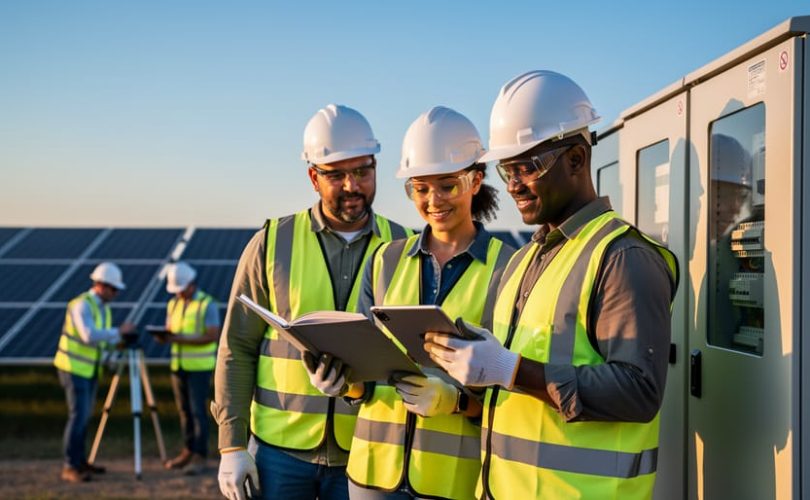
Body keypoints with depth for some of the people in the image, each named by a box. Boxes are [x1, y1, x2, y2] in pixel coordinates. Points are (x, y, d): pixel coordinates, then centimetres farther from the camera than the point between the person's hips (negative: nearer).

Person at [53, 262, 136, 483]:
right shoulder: (82, 305, -20)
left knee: (85, 415, 12)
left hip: (90, 368, 9)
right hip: (73, 367, -9)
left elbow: (104, 339, 13)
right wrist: (119, 331, -27)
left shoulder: (103, 307, 8)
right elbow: (89, 336, -34)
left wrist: (122, 340, -5)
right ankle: (69, 467, -9)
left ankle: (79, 461, 21)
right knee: (78, 415, -12)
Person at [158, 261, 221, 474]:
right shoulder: (173, 304, 12)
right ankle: (188, 451, 16)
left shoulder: (207, 304, -9)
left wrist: (183, 338, -23)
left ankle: (200, 457, -4)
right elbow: (170, 331, 16)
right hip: (178, 364, 6)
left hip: (199, 366, -6)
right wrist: (163, 337, -9)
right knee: (184, 410, 8)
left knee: (197, 410, -7)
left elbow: (213, 336, -16)